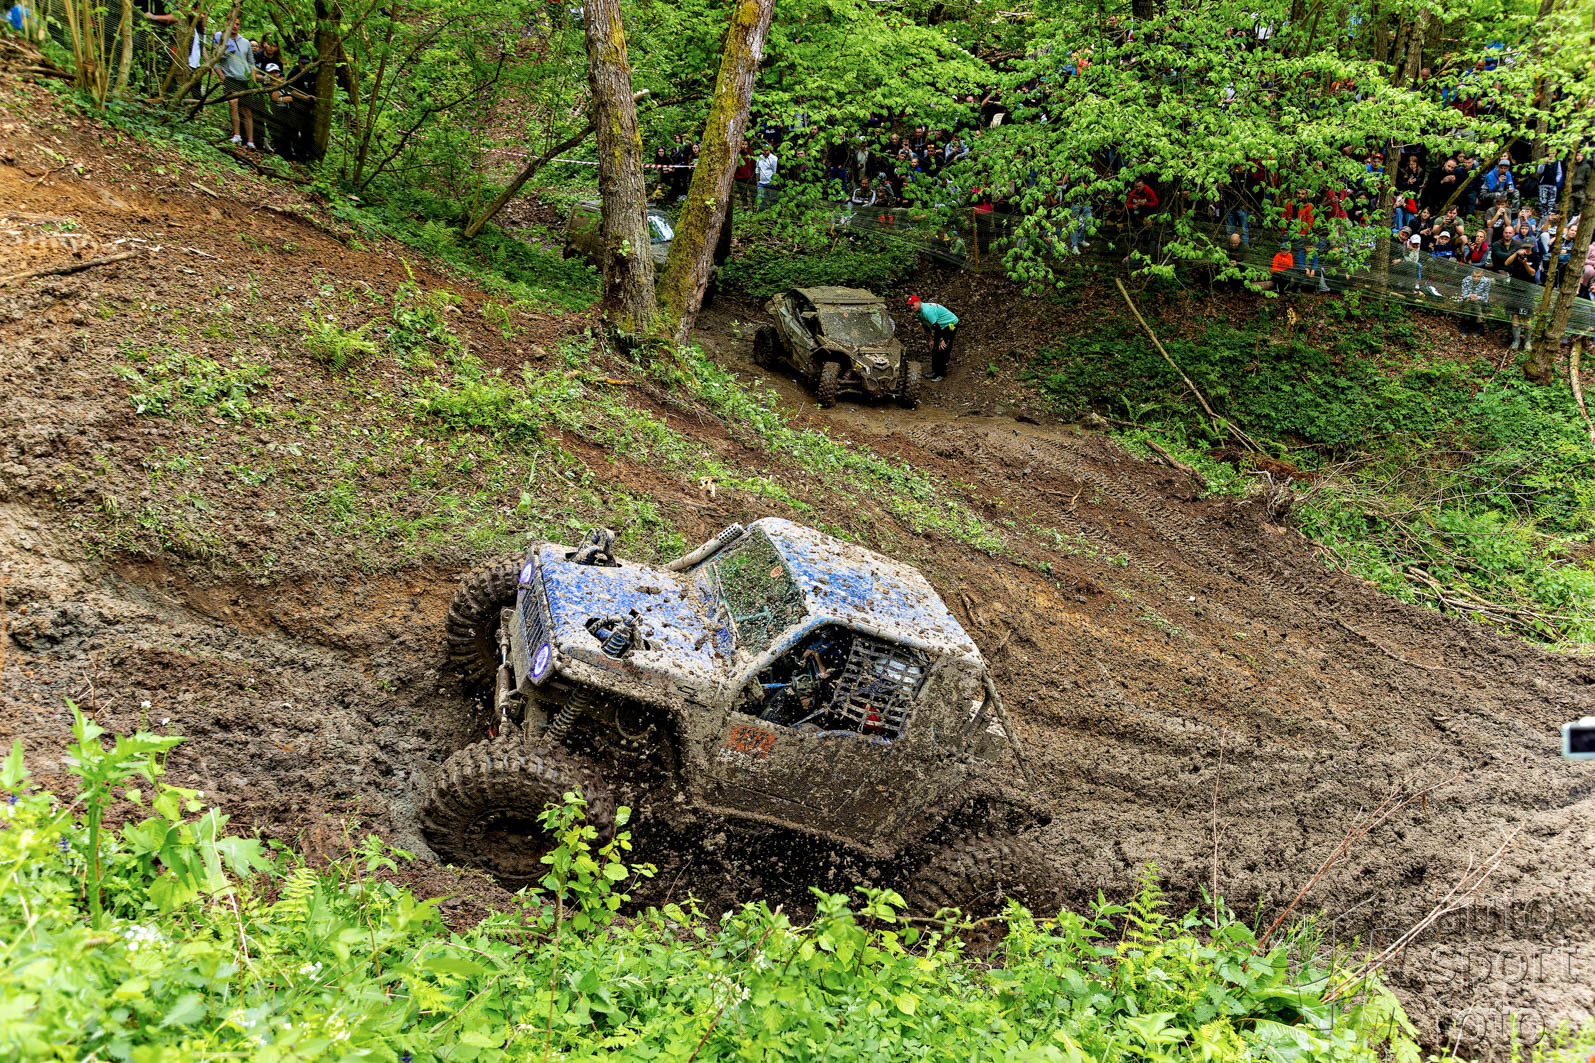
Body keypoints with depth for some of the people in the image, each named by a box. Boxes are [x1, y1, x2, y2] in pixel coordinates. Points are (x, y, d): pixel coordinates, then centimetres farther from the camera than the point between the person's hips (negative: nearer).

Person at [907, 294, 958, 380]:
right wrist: (930, 339, 12)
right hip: (942, 327, 10)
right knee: (934, 349, 11)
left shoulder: (927, 311, -32)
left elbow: (936, 326, -29)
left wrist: (941, 340, -23)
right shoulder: (918, 312, 0)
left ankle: (942, 374, -5)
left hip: (951, 324, -10)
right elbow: (926, 326, 11)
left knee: (942, 349, -12)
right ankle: (935, 372, 21)